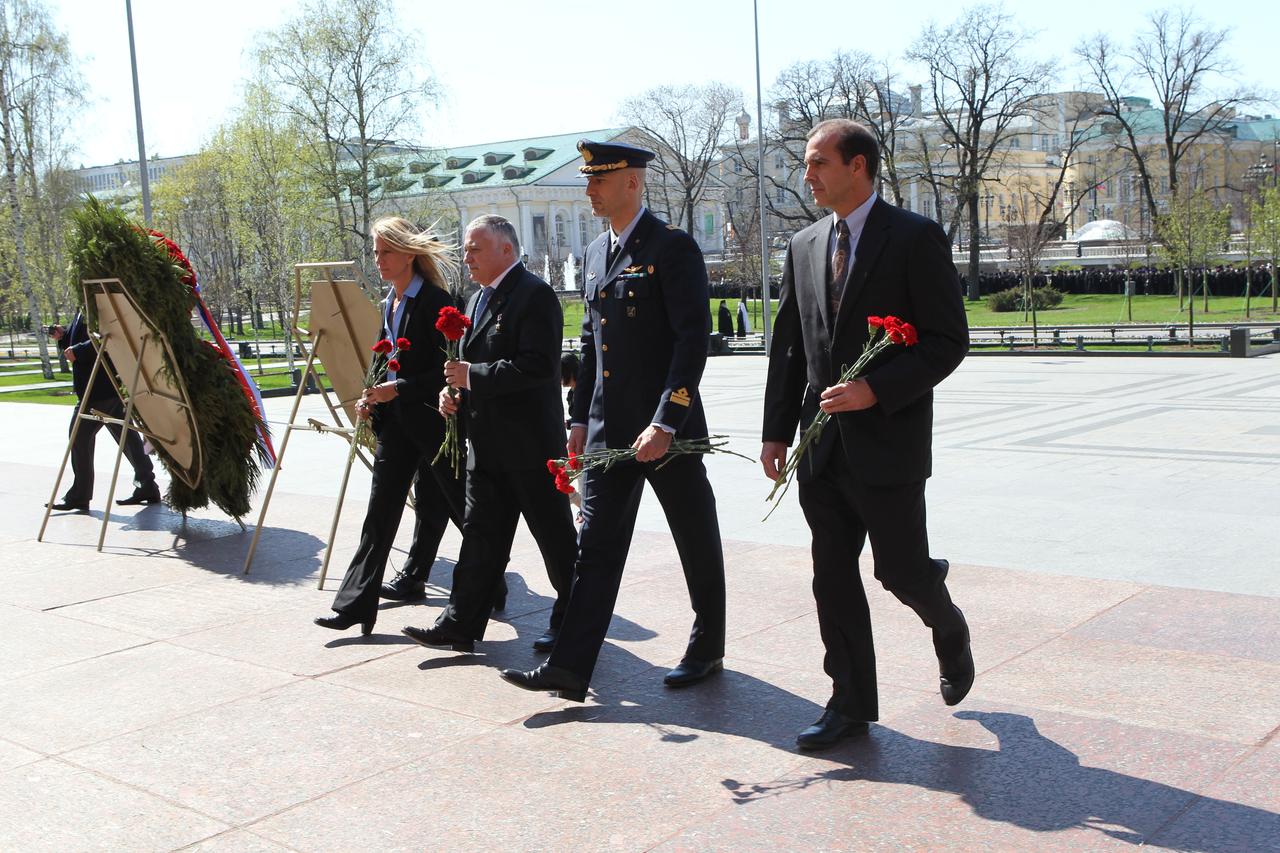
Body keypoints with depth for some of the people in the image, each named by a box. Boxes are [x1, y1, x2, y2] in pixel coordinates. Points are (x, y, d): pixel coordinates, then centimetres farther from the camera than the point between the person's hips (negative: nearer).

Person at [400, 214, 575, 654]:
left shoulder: (534, 295, -13)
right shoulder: (479, 298, 16)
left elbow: (537, 365, -23)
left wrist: (473, 376, -20)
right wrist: (453, 389, 5)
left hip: (529, 442, -9)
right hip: (486, 444, 9)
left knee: (555, 536, 4)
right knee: (481, 535, 10)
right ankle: (460, 625, 15)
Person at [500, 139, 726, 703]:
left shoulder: (673, 248, -11)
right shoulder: (596, 253, 13)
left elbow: (693, 339, -17)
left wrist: (664, 422, -23)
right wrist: (580, 418, 14)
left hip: (667, 427, -7)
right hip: (608, 431, 7)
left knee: (697, 544, 9)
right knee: (595, 545, 3)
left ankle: (706, 650, 27)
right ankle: (569, 668, 3)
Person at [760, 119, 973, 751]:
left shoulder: (915, 238, -7)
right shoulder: (804, 247, 10)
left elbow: (948, 341, -10)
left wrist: (874, 390, -20)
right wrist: (777, 430, 8)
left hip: (888, 443, -5)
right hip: (822, 445, 5)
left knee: (900, 572, 3)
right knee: (833, 579, 7)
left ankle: (948, 630, 37)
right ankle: (851, 705, 20)